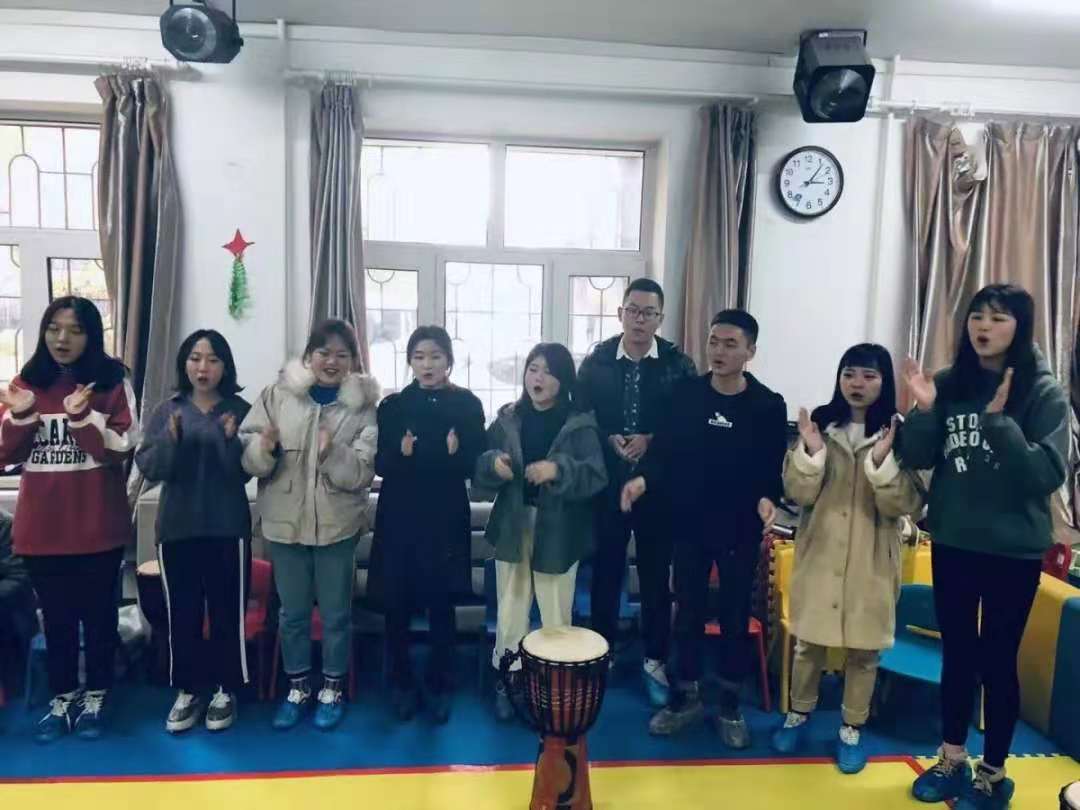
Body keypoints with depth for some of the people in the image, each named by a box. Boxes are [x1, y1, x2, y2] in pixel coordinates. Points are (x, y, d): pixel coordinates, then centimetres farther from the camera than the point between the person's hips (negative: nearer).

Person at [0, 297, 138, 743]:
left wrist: (83, 416, -26)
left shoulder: (113, 382, -6)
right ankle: (62, 697, 31)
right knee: (56, 615, 15)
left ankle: (94, 698, 26)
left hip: (97, 524, -3)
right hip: (41, 525, 3)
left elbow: (121, 450, -12)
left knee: (97, 612, 10)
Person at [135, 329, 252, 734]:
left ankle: (225, 690, 17)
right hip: (176, 527, 2)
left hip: (228, 528, -2)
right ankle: (187, 691, 21)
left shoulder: (241, 411, -1)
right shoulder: (166, 411, 6)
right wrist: (171, 439, -21)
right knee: (182, 612, 8)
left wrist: (231, 439, -25)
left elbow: (244, 471, -8)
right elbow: (149, 468, -3)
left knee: (227, 611, 4)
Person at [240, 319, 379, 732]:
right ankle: (298, 688, 33)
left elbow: (363, 473, -10)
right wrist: (263, 447, -23)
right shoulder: (277, 394, -1)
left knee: (336, 612, 11)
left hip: (337, 525, -1)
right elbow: (247, 455, -2)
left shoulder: (363, 405, -4)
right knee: (292, 612, 14)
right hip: (285, 522, 1)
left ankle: (333, 689, 30)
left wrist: (333, 453, -27)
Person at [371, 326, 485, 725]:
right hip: (400, 516, 1)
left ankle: (438, 686, 23)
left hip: (446, 517, -1)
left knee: (441, 605, 6)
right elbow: (380, 464, 0)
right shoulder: (393, 405, 4)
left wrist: (454, 454, -20)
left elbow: (475, 464, -1)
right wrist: (401, 455, -19)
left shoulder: (467, 404, 1)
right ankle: (402, 683, 24)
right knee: (397, 605, 5)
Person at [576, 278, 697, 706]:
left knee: (656, 575, 9)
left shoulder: (678, 364, -2)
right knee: (605, 572, 11)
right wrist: (611, 442, -15)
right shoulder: (596, 361, 0)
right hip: (607, 482, 1)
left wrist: (650, 441, -16)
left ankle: (655, 660, 24)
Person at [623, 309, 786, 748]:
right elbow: (664, 449, -1)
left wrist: (768, 499, -23)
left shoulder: (768, 405, -5)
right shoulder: (685, 393, -1)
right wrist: (643, 478, -19)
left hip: (740, 527, -1)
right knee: (688, 611, 11)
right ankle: (686, 696, 28)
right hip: (689, 522, 1)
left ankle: (730, 706, 27)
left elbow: (775, 467, -3)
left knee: (735, 615, 10)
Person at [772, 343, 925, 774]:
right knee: (809, 640, 13)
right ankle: (799, 714, 33)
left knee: (864, 649, 10)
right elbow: (798, 493, -7)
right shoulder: (819, 424, -2)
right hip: (820, 552, 1)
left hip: (871, 559, -1)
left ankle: (851, 729, 28)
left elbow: (905, 504, -12)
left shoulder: (900, 434, -5)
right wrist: (810, 452, -23)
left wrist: (882, 460, -27)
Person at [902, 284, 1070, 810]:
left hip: (1013, 550, -3)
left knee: (997, 660, 7)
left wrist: (1000, 421, -26)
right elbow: (918, 459, 0)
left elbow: (1049, 474, -17)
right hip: (952, 543, 4)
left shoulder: (1044, 393, -8)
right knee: (957, 653, 15)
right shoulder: (950, 384, 1)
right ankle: (952, 760, 32)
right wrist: (924, 411, -16)